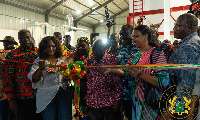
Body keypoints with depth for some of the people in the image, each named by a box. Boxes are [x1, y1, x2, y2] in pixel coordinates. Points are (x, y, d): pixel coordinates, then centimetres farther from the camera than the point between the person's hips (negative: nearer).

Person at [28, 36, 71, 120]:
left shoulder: (63, 59, 9)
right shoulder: (39, 61, 2)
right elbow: (34, 80, -4)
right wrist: (41, 68, -21)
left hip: (64, 94, 2)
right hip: (47, 97, -1)